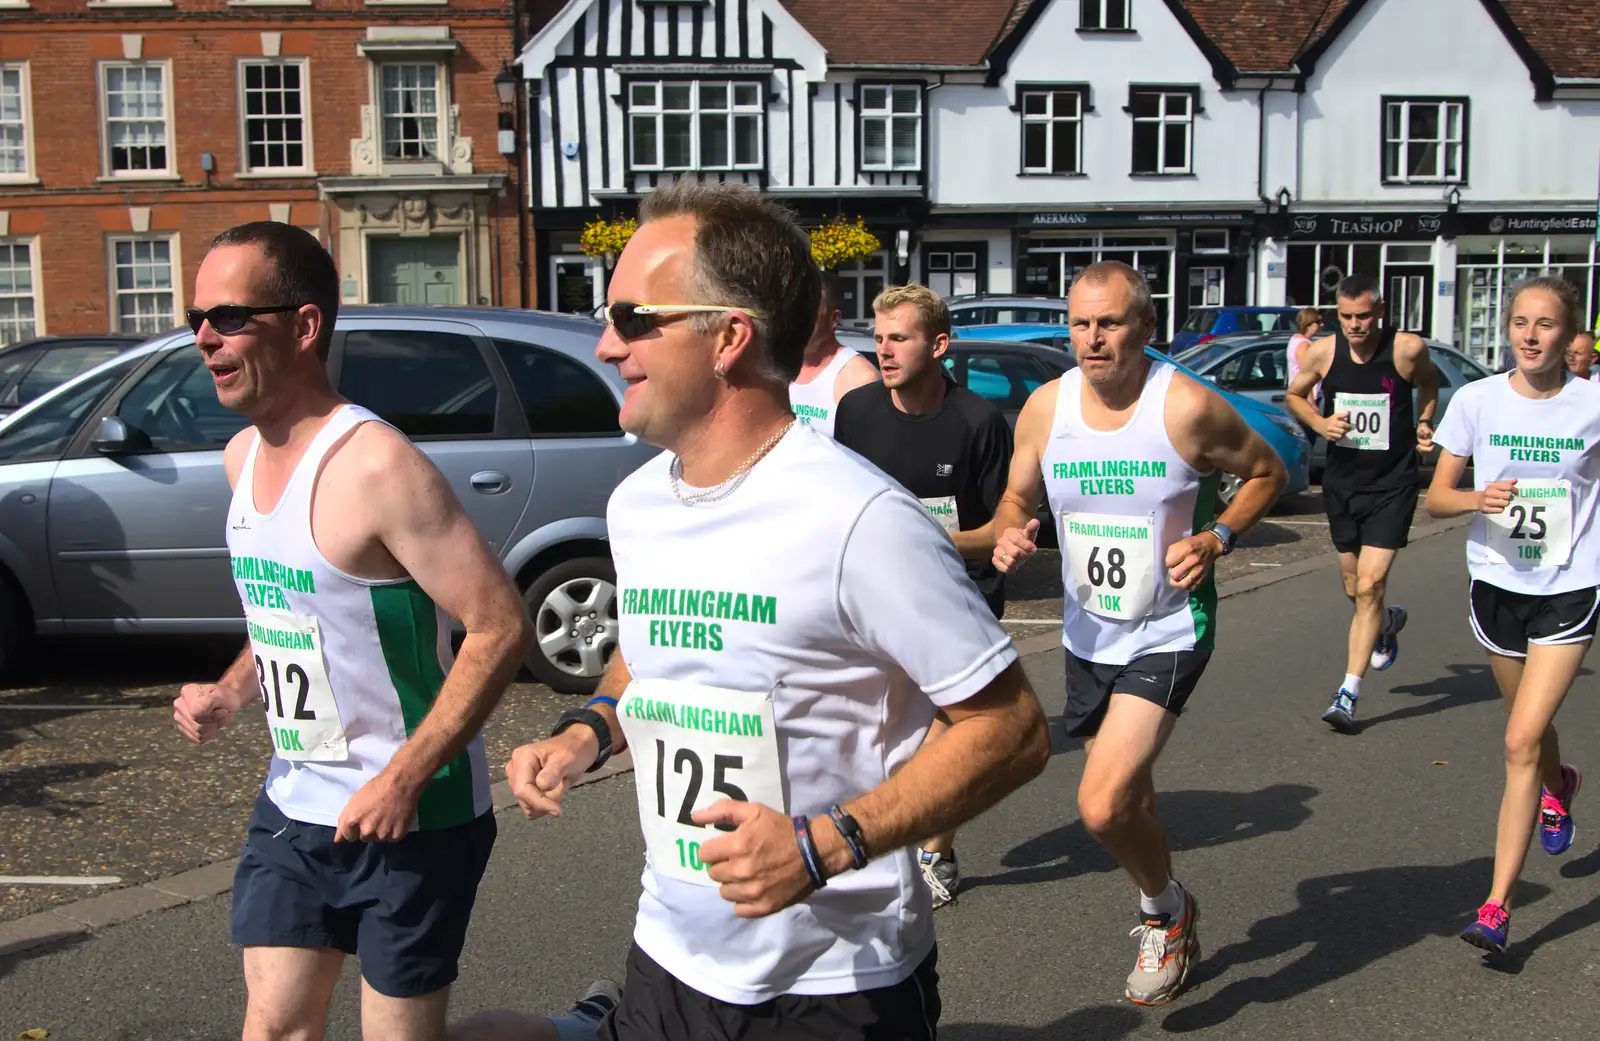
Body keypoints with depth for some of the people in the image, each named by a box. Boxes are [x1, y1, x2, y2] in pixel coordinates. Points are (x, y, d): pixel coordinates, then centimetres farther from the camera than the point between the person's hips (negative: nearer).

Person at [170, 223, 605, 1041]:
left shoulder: (375, 467, -22)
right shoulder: (243, 457, 5)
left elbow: (500, 628, -23)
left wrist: (405, 777, -25)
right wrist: (229, 694, 2)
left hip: (409, 817, -7)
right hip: (293, 804, 8)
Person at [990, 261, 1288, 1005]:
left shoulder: (1187, 406, -16)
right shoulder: (1045, 407, -4)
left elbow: (1267, 472, -1)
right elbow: (1017, 499, 9)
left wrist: (1218, 539, -17)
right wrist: (1009, 535, -14)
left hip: (1167, 635, -5)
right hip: (1087, 635, 5)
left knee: (1102, 806, -18)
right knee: (1129, 799, 19)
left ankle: (1167, 913, 14)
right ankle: (1169, 923, 46)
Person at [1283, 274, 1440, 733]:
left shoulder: (1408, 349, -11)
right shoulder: (1323, 351, -7)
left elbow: (1429, 381, 12)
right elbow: (1294, 394, 10)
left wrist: (1422, 422, -2)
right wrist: (1319, 422, -8)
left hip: (1392, 486, -3)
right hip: (1341, 483, 3)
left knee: (1369, 586, -13)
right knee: (1354, 589, 15)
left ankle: (1348, 694, -8)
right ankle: (1388, 624, 51)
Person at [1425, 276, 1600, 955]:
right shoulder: (1478, 400, -5)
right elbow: (1436, 497, -3)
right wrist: (1478, 499, -22)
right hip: (1496, 584, 3)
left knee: (1522, 741, -12)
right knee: (1529, 729, 21)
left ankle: (1498, 906, -6)